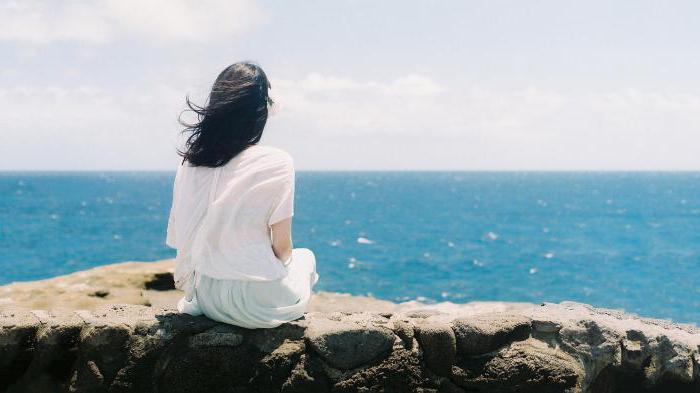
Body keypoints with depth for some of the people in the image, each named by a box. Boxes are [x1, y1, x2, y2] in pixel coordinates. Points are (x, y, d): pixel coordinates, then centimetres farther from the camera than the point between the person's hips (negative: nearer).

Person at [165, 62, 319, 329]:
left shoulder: (189, 163, 0)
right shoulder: (275, 163, -16)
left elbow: (179, 238, 5)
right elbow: (282, 248, -10)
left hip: (205, 299, 5)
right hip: (260, 304, -5)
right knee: (305, 256, 29)